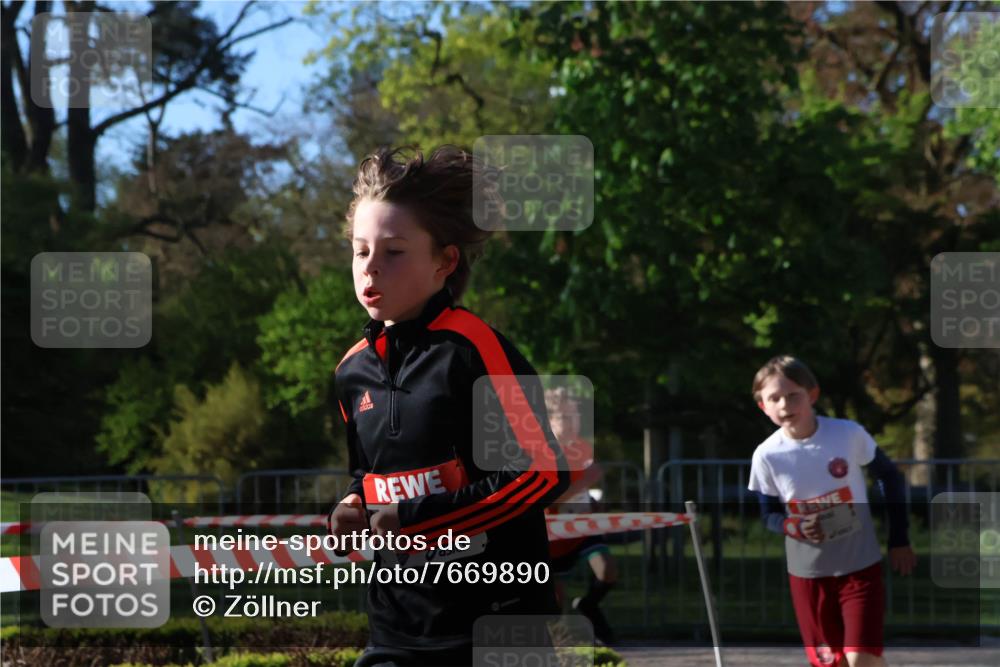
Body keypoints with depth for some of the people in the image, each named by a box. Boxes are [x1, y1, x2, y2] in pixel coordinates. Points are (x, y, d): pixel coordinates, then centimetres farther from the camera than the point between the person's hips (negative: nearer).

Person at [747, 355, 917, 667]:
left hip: (860, 564, -2)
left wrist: (899, 540, 3)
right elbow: (769, 514, 4)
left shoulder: (848, 434, -14)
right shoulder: (767, 455, -11)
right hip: (807, 572, 2)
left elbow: (890, 476, 2)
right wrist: (794, 527, -20)